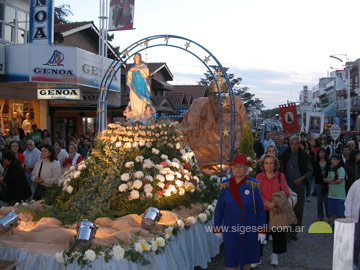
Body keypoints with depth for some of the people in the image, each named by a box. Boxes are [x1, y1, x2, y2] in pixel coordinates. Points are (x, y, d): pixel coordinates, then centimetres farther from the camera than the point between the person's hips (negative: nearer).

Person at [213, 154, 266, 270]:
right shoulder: (226, 185, -5)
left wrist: (262, 230, -5)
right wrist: (217, 228, 4)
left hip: (249, 229, 0)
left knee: (247, 257, 17)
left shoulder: (253, 185, -8)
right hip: (230, 229, 0)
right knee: (230, 260, 1)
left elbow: (260, 209, -4)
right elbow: (219, 209, 3)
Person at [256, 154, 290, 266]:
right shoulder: (259, 177, -1)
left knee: (277, 233, 6)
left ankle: (275, 255, 26)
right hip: (262, 210, -1)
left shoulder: (280, 176, 0)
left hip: (277, 210, 1)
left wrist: (275, 202, -19)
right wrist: (268, 204, -20)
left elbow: (286, 192, -5)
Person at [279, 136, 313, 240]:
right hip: (286, 186, 0)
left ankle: (294, 231, 15)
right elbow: (280, 169, 9)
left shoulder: (303, 156, 0)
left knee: (298, 210, 3)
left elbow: (310, 171, 4)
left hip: (299, 186, 0)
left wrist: (301, 179, -10)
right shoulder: (284, 155, 1)